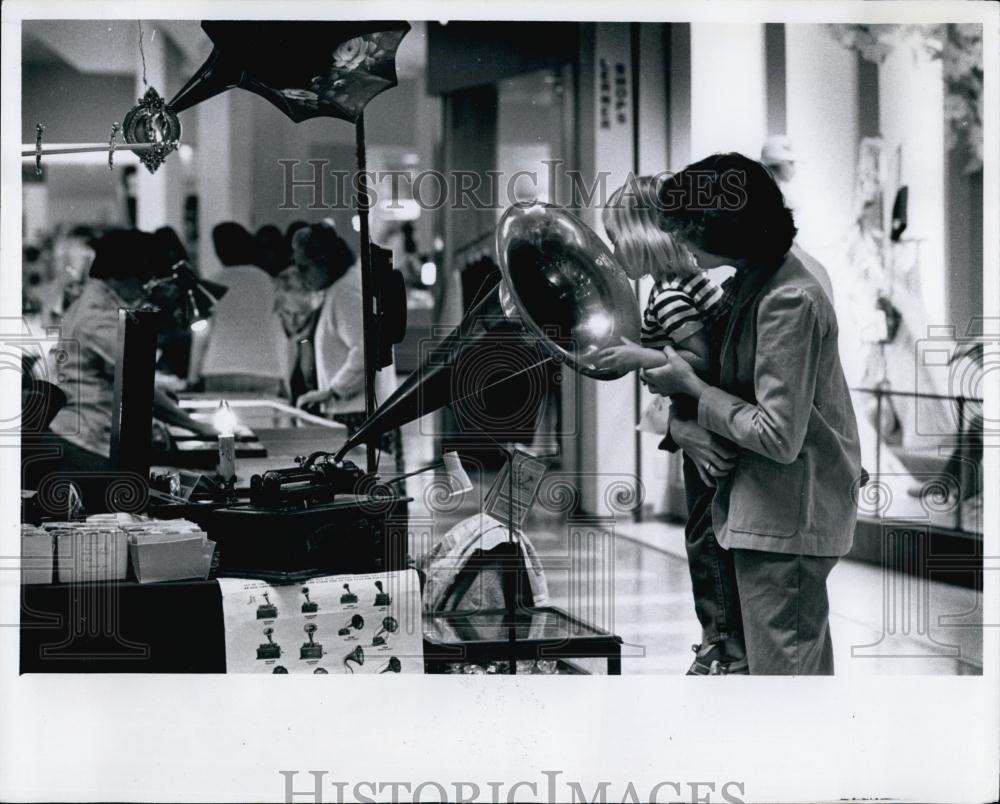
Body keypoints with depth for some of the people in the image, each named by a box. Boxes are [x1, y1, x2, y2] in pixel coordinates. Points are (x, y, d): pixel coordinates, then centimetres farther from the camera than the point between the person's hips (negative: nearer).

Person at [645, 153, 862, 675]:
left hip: (785, 519, -10)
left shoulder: (789, 301, -21)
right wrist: (681, 426, -6)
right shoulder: (750, 284, 8)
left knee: (782, 668, -5)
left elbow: (778, 436, -24)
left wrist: (691, 387, -14)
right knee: (805, 663, 17)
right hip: (780, 511, 10)